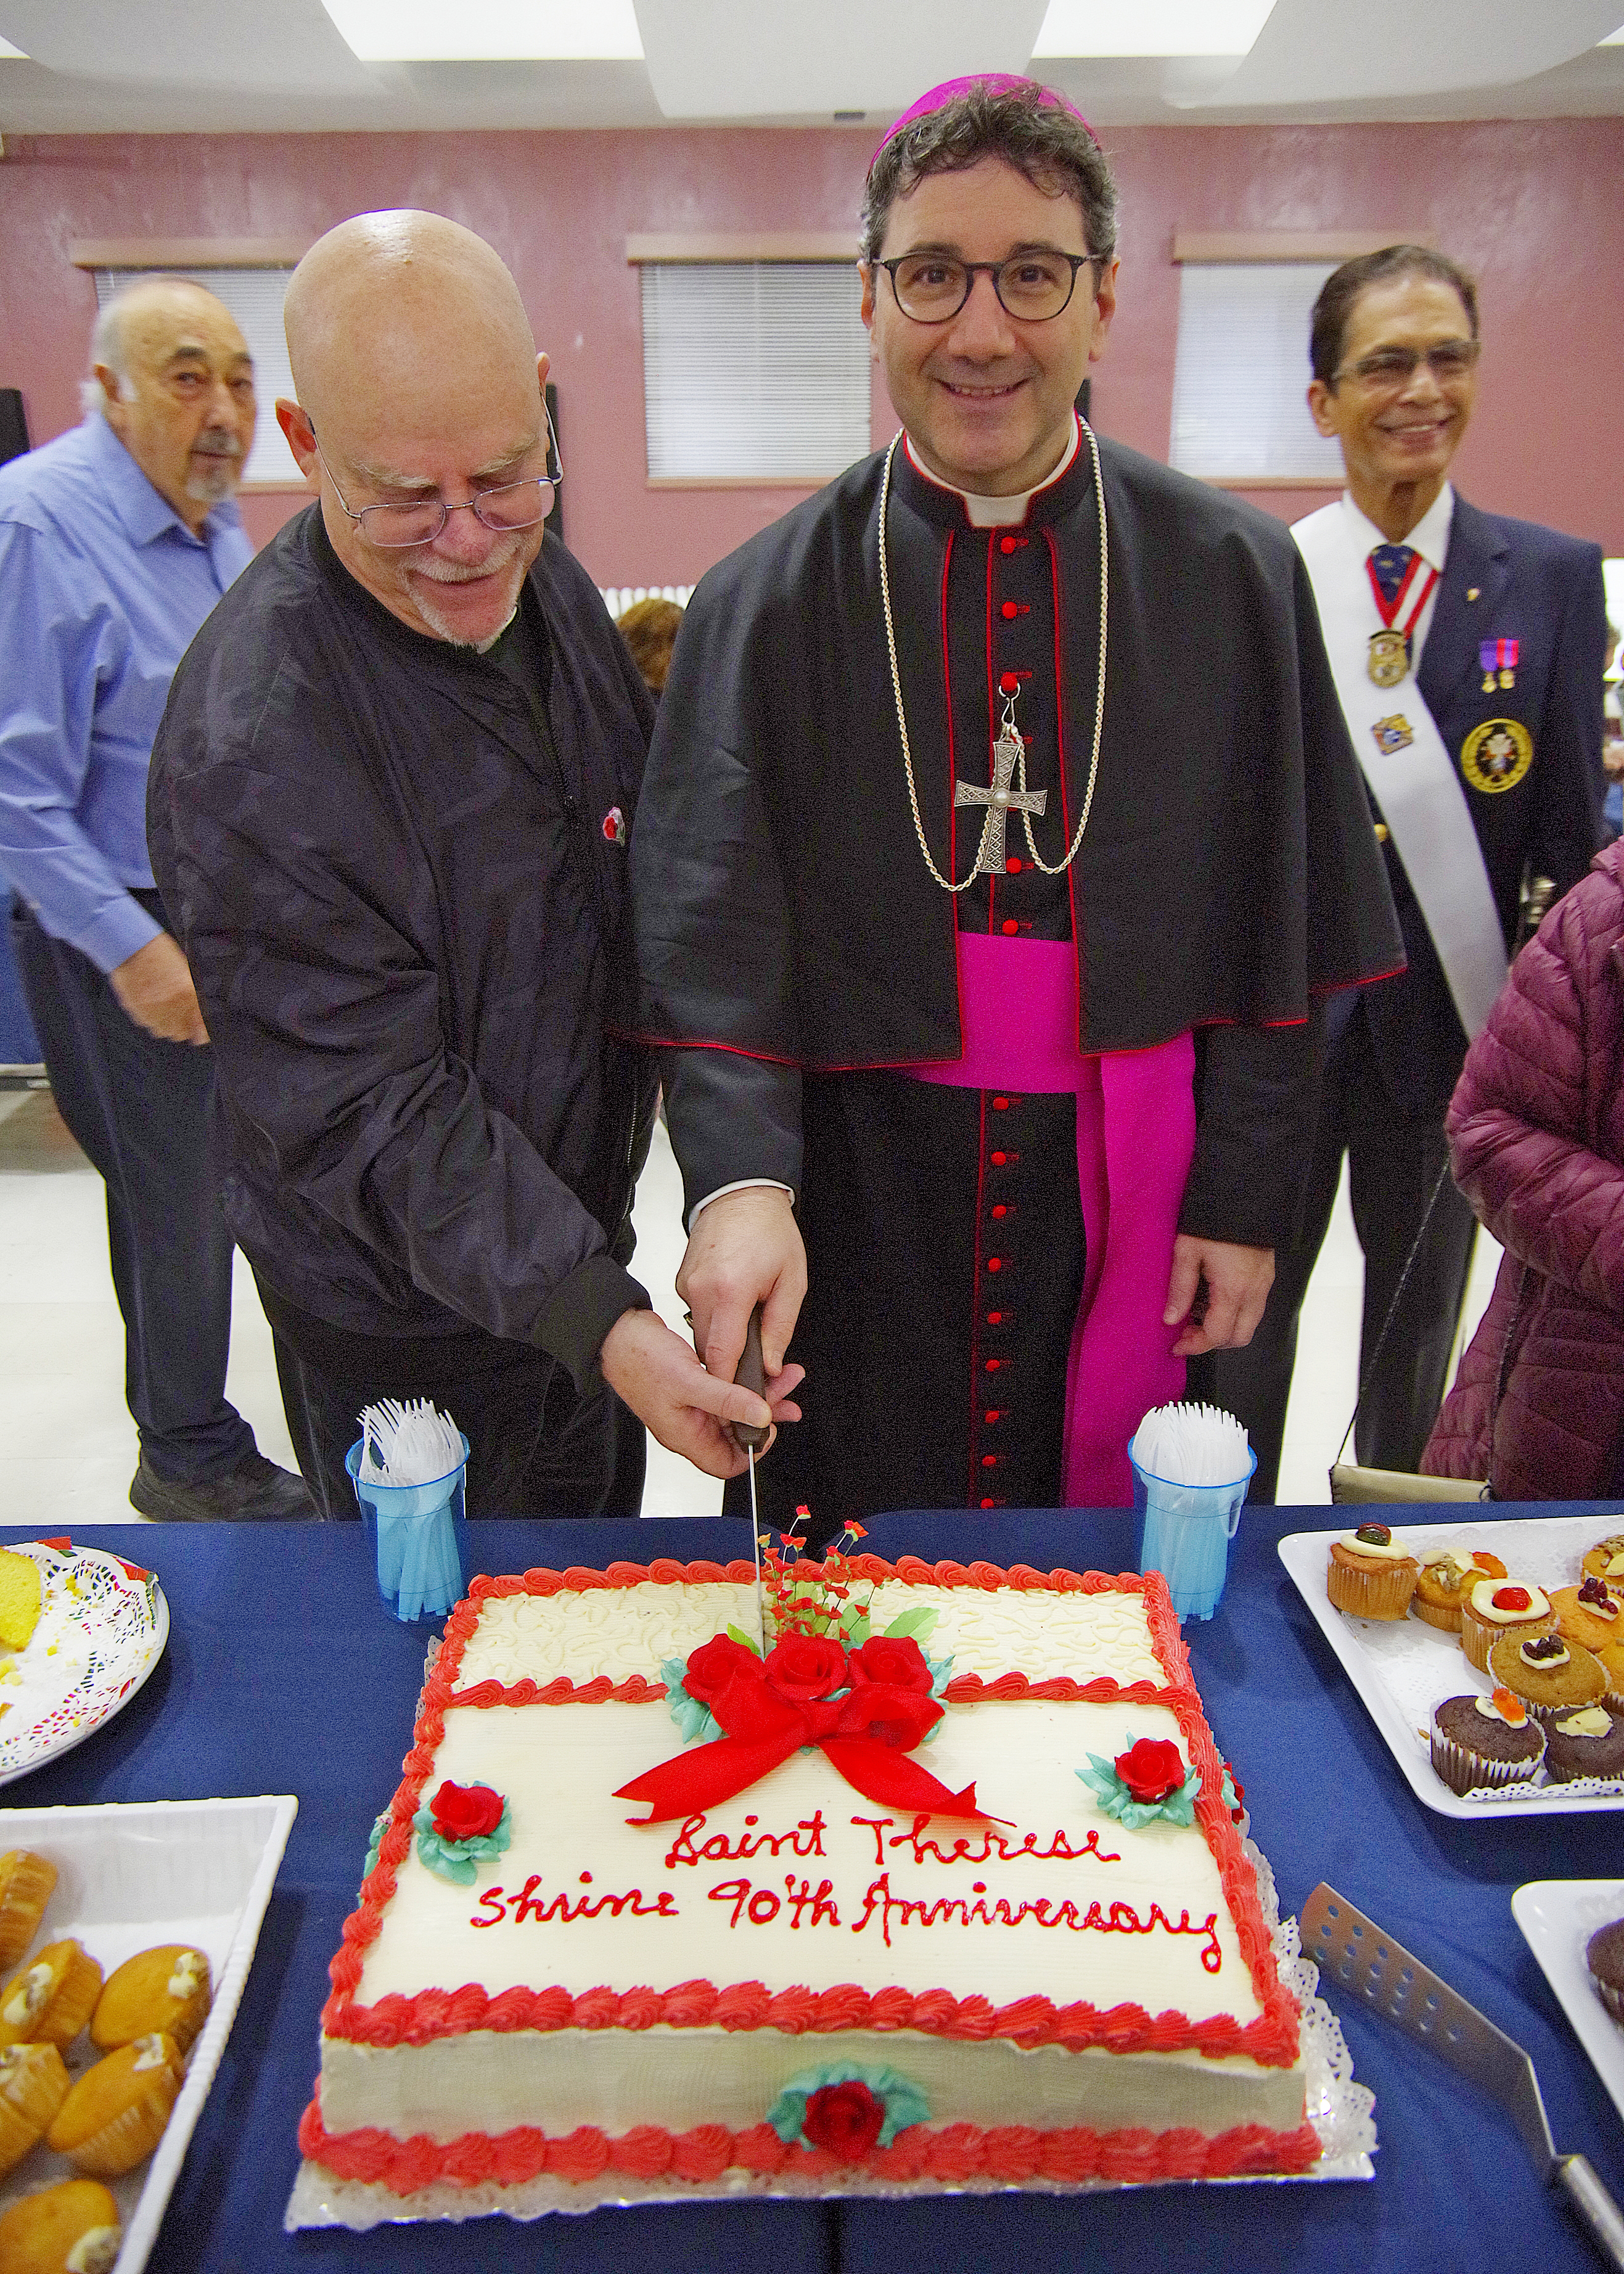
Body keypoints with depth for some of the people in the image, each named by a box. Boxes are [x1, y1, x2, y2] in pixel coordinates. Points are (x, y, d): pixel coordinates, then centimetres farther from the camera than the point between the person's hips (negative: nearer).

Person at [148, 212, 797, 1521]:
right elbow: (364, 1113, -27)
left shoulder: (539, 578, -3)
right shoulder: (256, 741, -30)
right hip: (405, 1321, -6)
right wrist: (597, 1320, -35)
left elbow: (640, 857, 11)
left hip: (579, 1241, 7)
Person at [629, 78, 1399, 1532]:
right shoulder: (766, 604, -4)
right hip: (855, 1205, 0)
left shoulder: (1232, 579, 0)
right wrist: (740, 1179, -26)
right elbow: (714, 935, -11)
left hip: (1123, 1197, 1)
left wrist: (1247, 1193, 0)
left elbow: (1277, 925, 3)